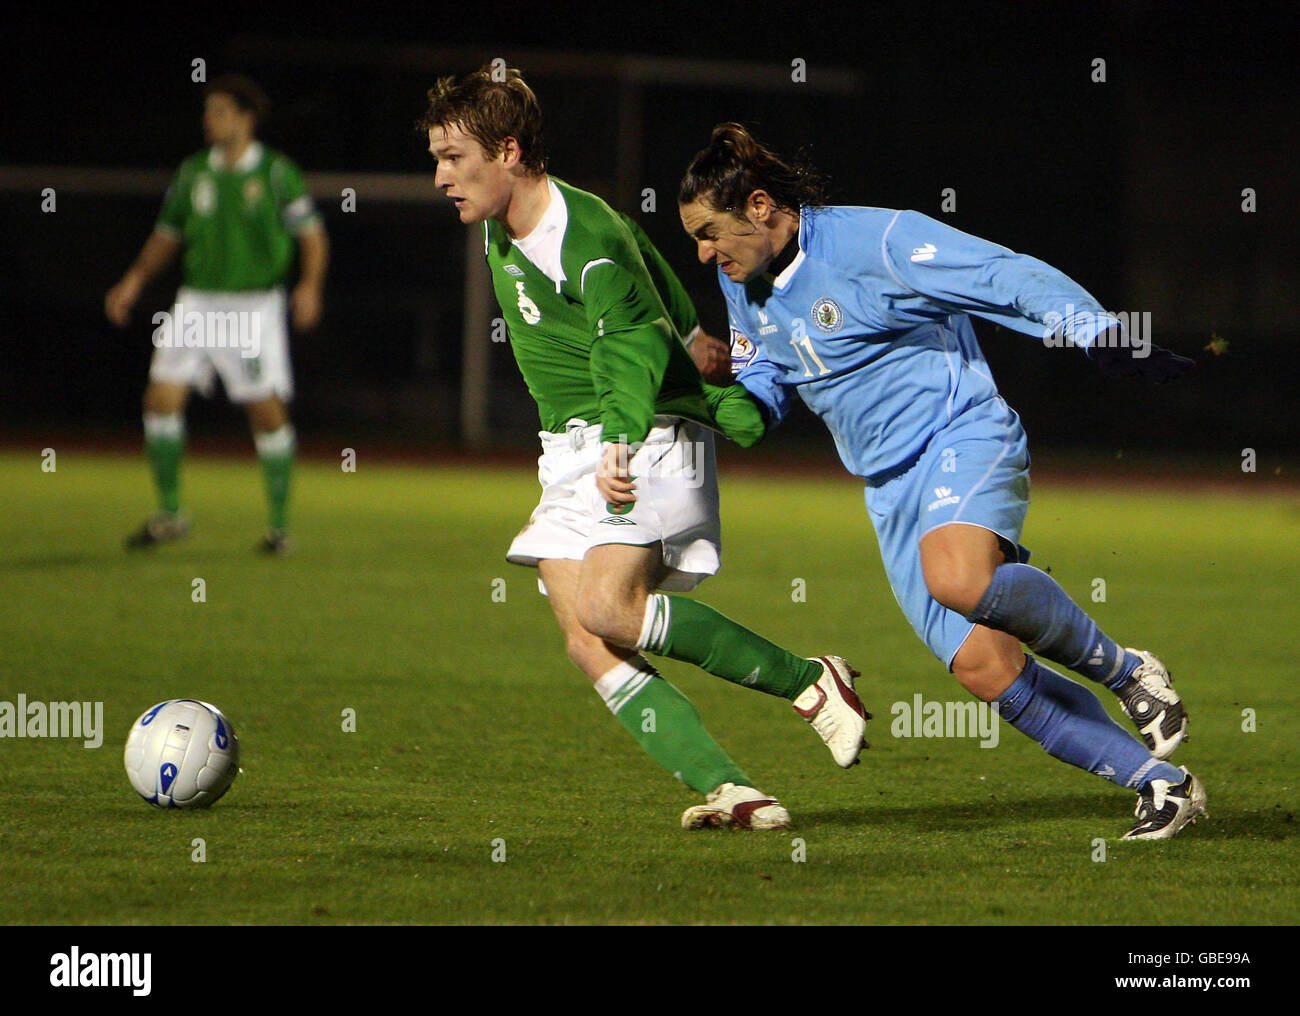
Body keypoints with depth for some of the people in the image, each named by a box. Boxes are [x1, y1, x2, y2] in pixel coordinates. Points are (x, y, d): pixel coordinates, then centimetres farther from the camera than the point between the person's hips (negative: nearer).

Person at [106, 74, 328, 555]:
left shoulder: (276, 173, -4)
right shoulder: (193, 172, 8)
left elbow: (311, 232, -3)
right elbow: (168, 234, 18)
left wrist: (310, 285, -19)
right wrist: (135, 280, 6)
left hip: (255, 306, -4)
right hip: (196, 304, 4)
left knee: (267, 412, -3)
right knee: (161, 399, -7)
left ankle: (279, 524, 9)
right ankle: (170, 513, 6)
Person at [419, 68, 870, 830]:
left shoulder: (588, 236, -18)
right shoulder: (499, 233, 11)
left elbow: (634, 343, -29)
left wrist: (620, 439, -45)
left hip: (652, 441, -9)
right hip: (571, 451, 9)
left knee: (607, 608, -28)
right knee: (586, 642, -12)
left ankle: (809, 681, -12)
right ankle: (730, 791, -18)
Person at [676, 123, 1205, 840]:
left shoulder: (876, 241, -12)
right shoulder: (744, 284, 11)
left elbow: (1012, 278, -14)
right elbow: (759, 391, 22)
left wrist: (1103, 337, -22)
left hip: (964, 437, -7)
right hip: (890, 489, 7)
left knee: (957, 580, -38)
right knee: (982, 667, -11)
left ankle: (1123, 669, -14)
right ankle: (1161, 783, -3)